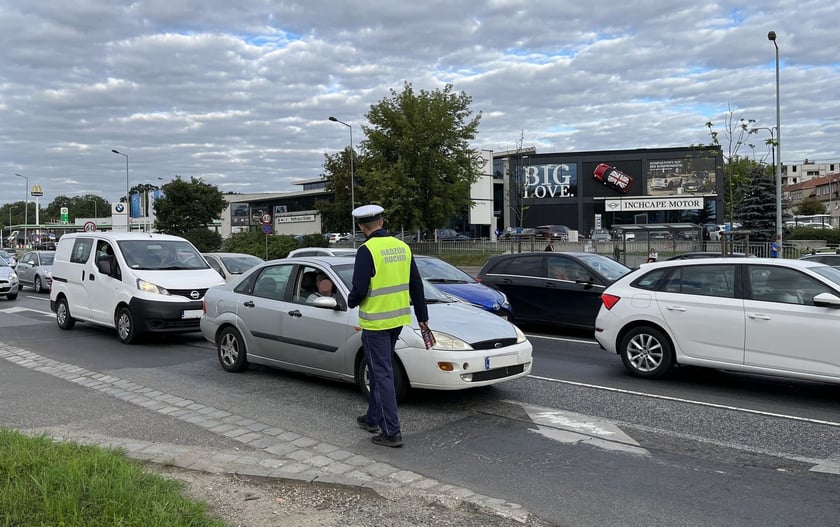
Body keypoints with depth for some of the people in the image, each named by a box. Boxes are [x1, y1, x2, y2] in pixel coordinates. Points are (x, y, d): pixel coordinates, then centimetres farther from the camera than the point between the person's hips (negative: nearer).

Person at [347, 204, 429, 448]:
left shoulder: (367, 250, -15)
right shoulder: (402, 247, 6)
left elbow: (359, 289, -19)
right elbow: (416, 285, 10)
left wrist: (351, 301, 4)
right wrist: (422, 316, 18)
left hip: (375, 321, -7)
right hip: (398, 318, 7)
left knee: (382, 374, -1)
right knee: (379, 370, 20)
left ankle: (391, 432, 1)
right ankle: (373, 418, 33)